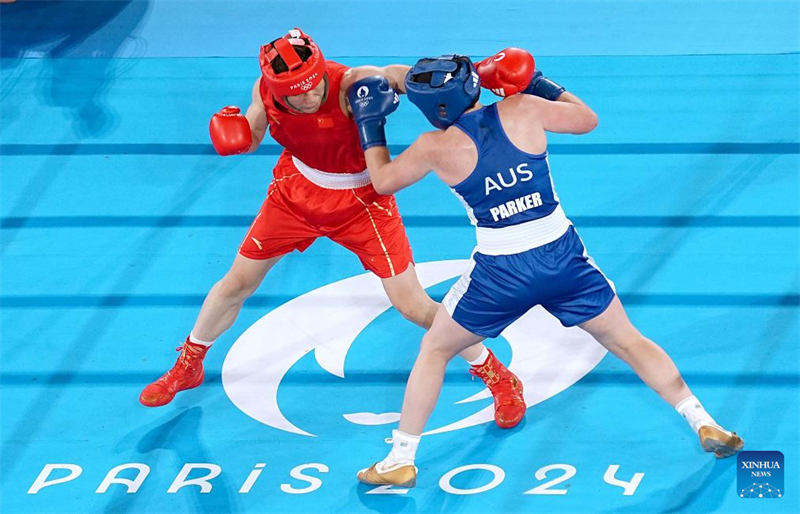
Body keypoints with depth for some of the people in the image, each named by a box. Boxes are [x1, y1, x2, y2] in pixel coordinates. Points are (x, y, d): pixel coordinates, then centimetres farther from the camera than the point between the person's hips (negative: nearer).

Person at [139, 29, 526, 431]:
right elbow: (250, 136, 0)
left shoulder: (350, 86, -36)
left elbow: (393, 74, -55)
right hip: (296, 189, 4)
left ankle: (496, 375, 17)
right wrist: (232, 132, -23)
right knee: (237, 283, 12)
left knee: (411, 304, -4)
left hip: (361, 200, -4)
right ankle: (188, 366, 40)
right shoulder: (266, 90, -20)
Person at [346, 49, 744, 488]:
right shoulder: (522, 110, -4)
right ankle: (704, 425, 14)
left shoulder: (436, 146, -8)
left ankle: (400, 460, 19)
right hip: (563, 256, 2)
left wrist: (370, 124, 20)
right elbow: (587, 120, 11)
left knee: (434, 349, 19)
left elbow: (383, 181, 8)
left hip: (500, 272, -2)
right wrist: (539, 85, 21)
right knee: (628, 342, 17)